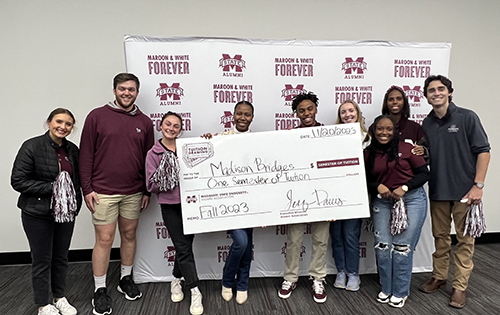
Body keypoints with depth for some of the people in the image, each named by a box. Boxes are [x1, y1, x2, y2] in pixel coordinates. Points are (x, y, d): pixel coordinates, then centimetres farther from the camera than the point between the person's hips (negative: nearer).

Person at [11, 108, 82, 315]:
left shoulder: (72, 149, 4)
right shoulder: (32, 146, -12)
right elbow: (18, 180, -14)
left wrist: (76, 204, 2)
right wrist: (51, 188, -20)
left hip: (65, 213, 5)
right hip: (38, 214, -5)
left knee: (61, 257, 16)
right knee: (42, 260, 8)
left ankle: (61, 298, 33)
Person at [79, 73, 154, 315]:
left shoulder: (145, 122, 7)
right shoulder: (97, 116, -1)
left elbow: (149, 159, 9)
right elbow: (86, 154, -2)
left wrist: (147, 191, 7)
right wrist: (87, 189, -7)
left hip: (133, 192, 3)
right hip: (103, 192, -3)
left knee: (129, 235, 13)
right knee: (104, 240, 2)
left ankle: (126, 279, 32)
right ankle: (100, 291, 17)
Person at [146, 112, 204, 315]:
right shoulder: (153, 154, 2)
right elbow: (151, 186, -2)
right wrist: (167, 176, -16)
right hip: (170, 206, -2)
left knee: (184, 245, 10)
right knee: (183, 248, -2)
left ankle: (177, 279, 36)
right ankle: (195, 292, 8)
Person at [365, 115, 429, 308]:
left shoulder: (406, 148, -3)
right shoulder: (368, 153, 5)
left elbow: (424, 174, -2)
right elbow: (365, 181, 9)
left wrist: (404, 187, -15)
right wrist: (378, 186, -11)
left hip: (411, 200, -2)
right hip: (382, 202, 3)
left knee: (402, 247, -1)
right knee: (382, 245, -1)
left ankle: (400, 292, 17)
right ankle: (386, 288, 20)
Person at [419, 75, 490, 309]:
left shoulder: (467, 117, -6)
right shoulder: (427, 123, 7)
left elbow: (483, 151, -8)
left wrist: (478, 185, -13)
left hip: (464, 190, -4)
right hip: (437, 190, 4)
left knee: (464, 239, 5)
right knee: (440, 236, 15)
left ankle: (460, 286, 17)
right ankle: (439, 277, 30)